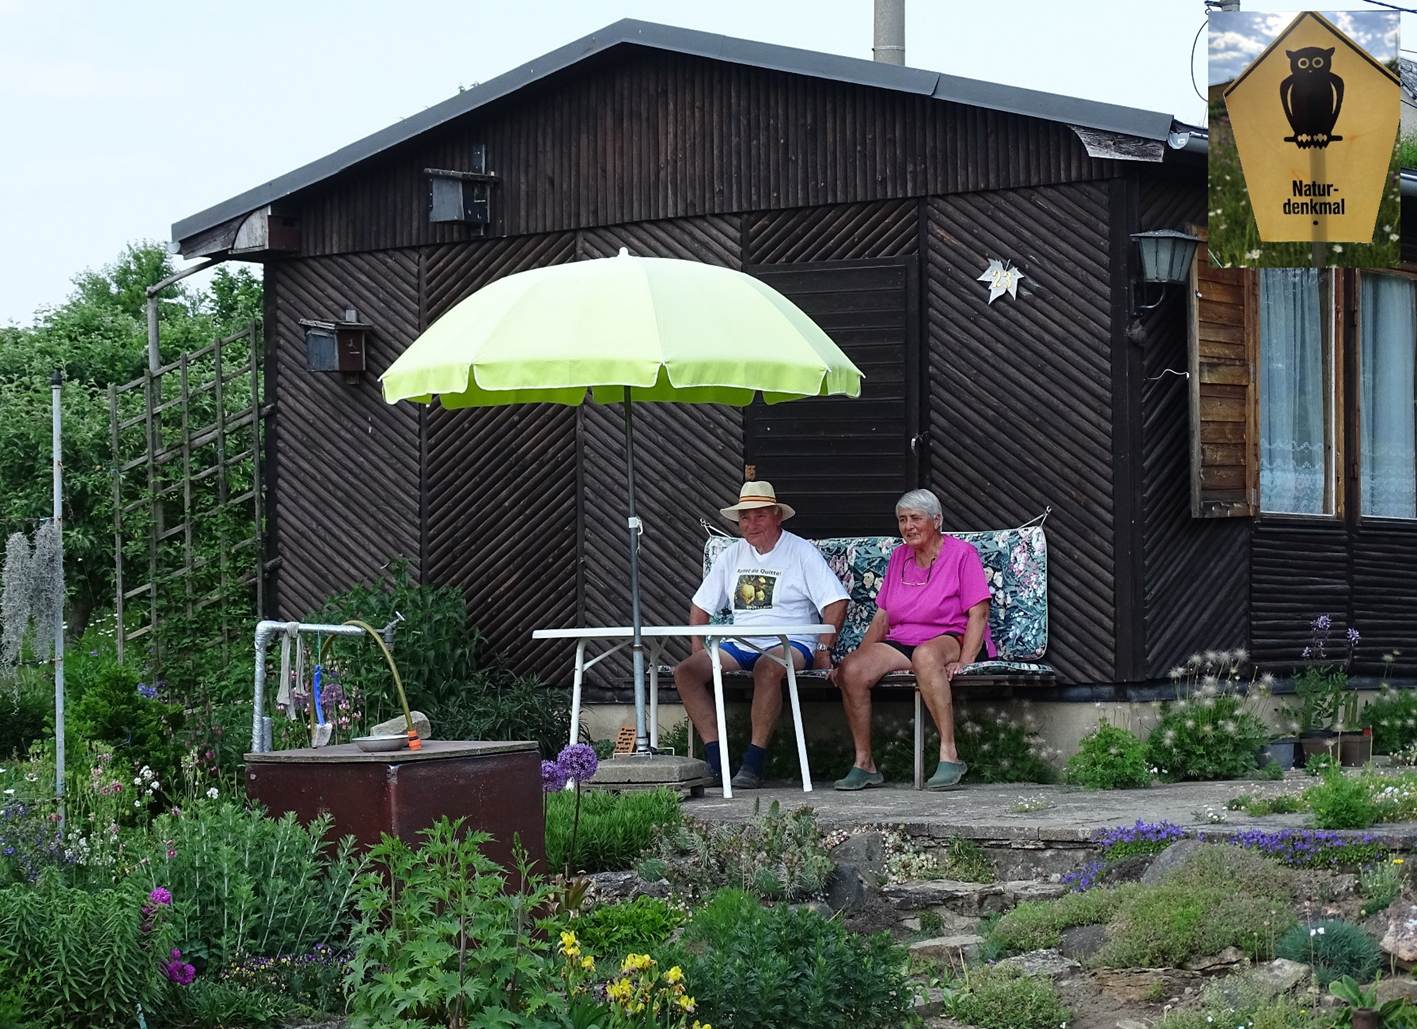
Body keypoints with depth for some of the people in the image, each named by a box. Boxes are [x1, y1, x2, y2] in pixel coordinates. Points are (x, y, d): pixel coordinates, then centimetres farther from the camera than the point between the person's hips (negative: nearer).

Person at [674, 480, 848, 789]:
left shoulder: (802, 552, 0)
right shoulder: (731, 557, 16)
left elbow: (835, 602, -6)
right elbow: (701, 605, 22)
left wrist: (823, 651, -13)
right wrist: (698, 649, 8)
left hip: (791, 643, -6)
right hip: (740, 645, 6)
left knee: (766, 668, -40)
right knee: (685, 671, -18)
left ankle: (753, 763, -36)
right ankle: (715, 758, -23)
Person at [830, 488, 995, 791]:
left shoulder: (962, 554, 0)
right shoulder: (899, 557, 18)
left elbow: (978, 613, -9)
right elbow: (882, 618, 18)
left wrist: (963, 661, -22)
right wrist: (860, 655, 4)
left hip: (951, 639, -5)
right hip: (901, 643, 6)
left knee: (925, 654, -42)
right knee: (850, 669, -23)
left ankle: (949, 755, -42)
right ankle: (864, 763, -16)